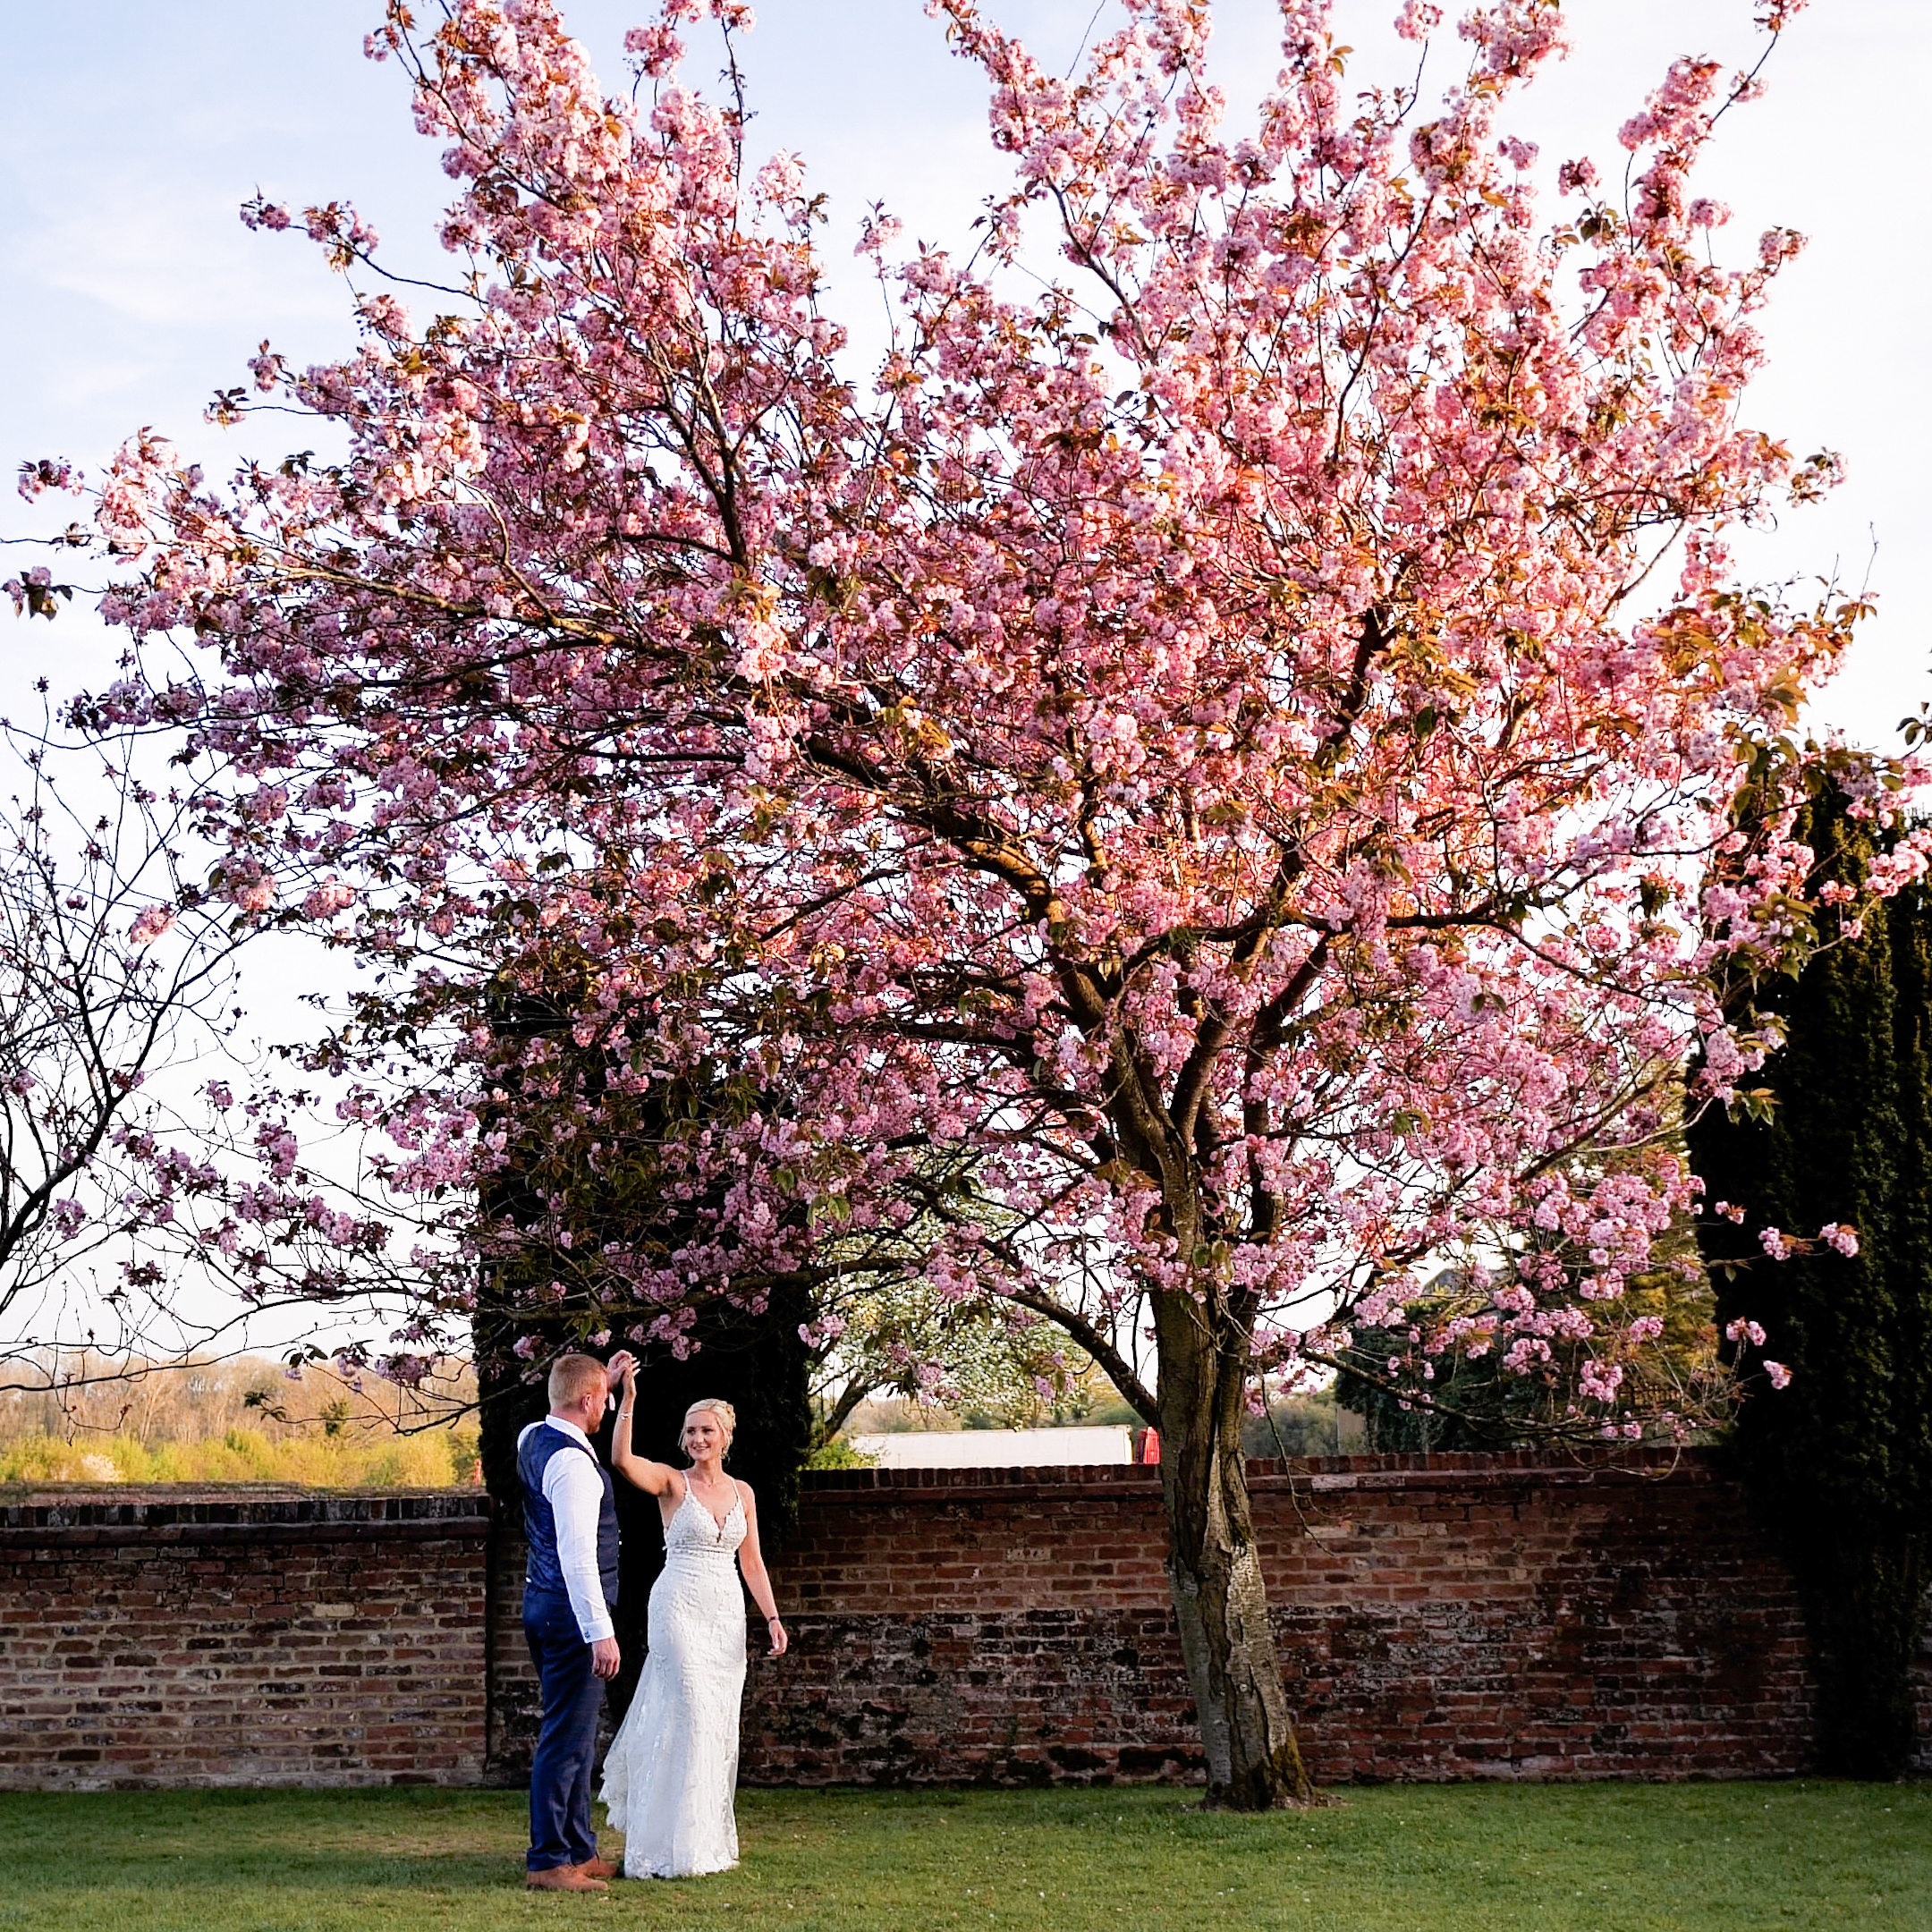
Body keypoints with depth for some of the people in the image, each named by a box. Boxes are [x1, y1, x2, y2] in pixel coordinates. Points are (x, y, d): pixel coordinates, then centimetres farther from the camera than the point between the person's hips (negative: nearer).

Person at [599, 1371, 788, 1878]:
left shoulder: (742, 1493, 11)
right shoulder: (672, 1482, -2)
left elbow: (751, 1563, 14)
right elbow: (622, 1459, -21)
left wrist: (772, 1617, 6)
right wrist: (628, 1401, -29)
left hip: (726, 1613, 5)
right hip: (679, 1607, -5)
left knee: (719, 1722, 6)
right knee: (690, 1717, -11)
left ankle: (708, 1834, 17)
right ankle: (679, 1843, -5)